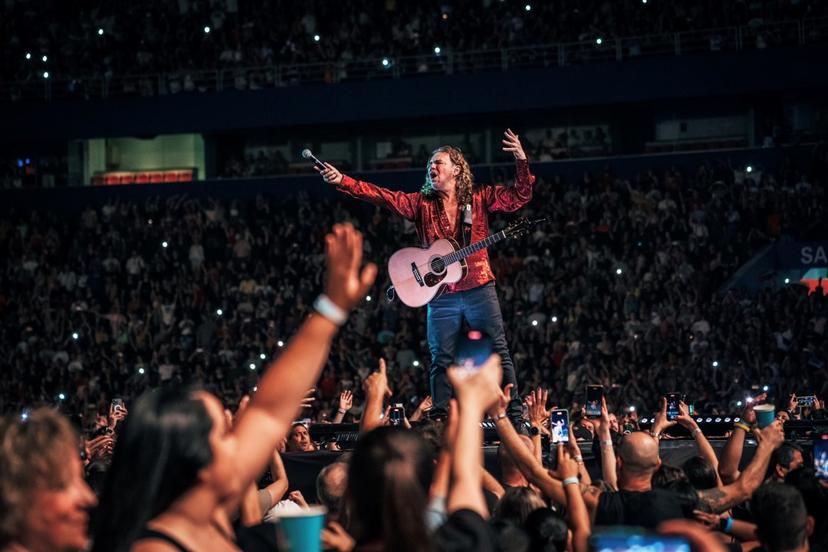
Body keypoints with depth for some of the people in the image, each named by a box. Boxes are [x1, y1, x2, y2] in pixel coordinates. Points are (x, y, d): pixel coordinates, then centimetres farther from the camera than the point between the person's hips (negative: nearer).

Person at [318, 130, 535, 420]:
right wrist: (342, 180, -15)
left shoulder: (479, 197, 5)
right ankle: (439, 417, 7)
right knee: (441, 359, 3)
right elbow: (381, 196, -3)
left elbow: (520, 197, 0)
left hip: (479, 289, -2)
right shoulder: (421, 203, 7)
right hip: (441, 295, 2)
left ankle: (514, 413, 3)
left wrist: (522, 161, -16)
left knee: (499, 351, 0)